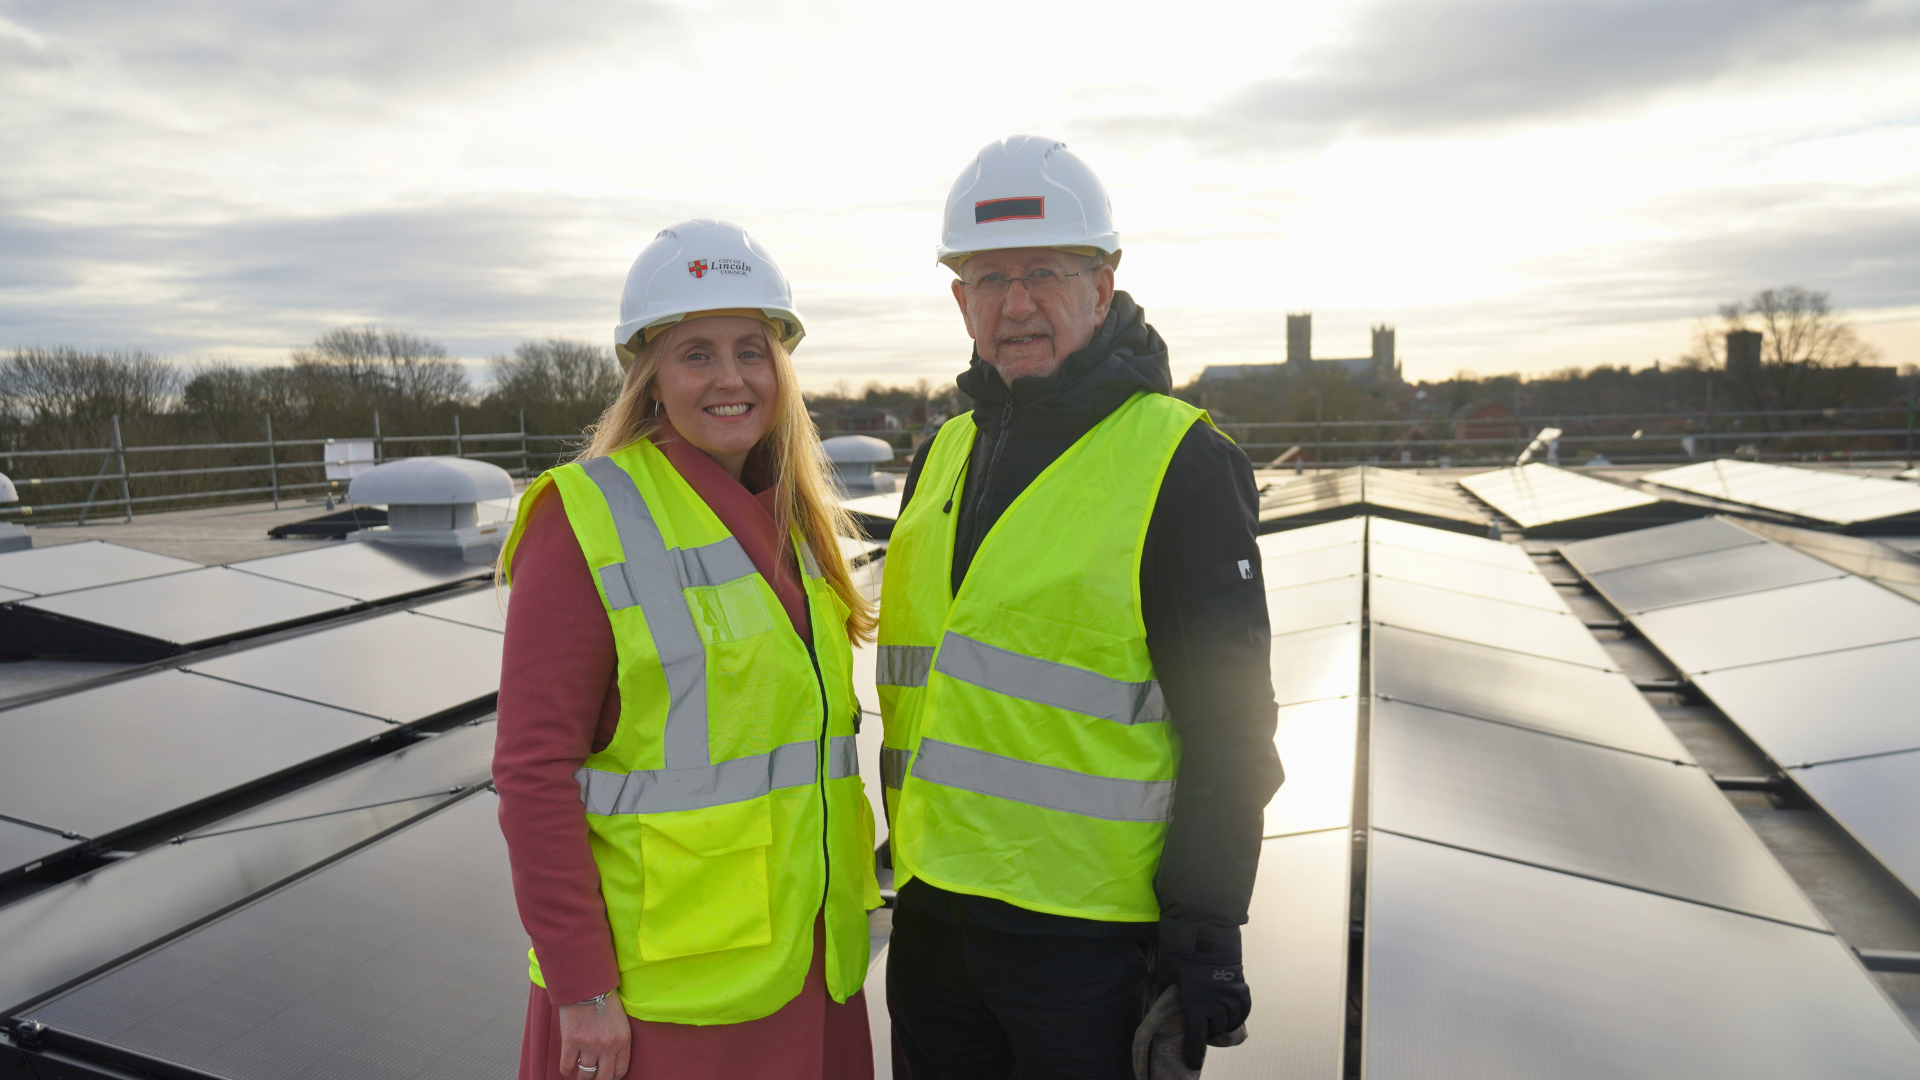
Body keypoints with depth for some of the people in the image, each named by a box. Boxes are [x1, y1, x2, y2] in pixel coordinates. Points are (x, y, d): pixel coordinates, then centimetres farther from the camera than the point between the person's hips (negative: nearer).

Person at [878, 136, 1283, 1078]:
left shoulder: (1180, 462, -10)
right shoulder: (943, 455, 10)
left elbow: (1228, 726, -11)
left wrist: (1207, 929, -13)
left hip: (1089, 930, -6)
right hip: (935, 912, 6)